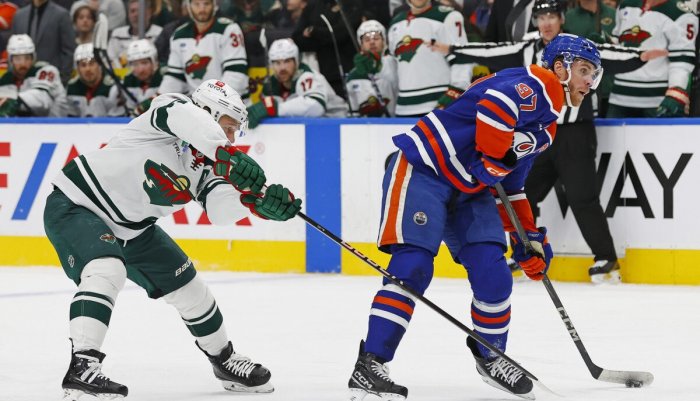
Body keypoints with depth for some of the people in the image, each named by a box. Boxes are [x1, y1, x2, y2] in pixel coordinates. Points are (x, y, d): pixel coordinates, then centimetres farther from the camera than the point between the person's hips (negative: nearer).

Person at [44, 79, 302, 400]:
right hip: (75, 205, -9)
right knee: (107, 271, -34)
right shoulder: (171, 109, -19)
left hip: (130, 228, 9)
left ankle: (224, 361, 32)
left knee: (186, 285, 12)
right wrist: (228, 155, -56)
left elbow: (220, 209, -15)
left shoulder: (207, 166, 1)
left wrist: (258, 202, -34)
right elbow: (184, 116, -44)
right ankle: (82, 367, -38)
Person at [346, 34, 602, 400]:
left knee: (493, 273, 1)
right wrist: (495, 160, -23)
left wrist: (529, 237, 20)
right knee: (412, 267, -18)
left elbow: (512, 186, 24)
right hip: (423, 171, -9)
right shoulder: (535, 85, -13)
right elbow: (494, 106, -34)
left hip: (469, 190, 9)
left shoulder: (545, 128, 18)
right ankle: (369, 366, -18)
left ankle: (490, 356, 23)